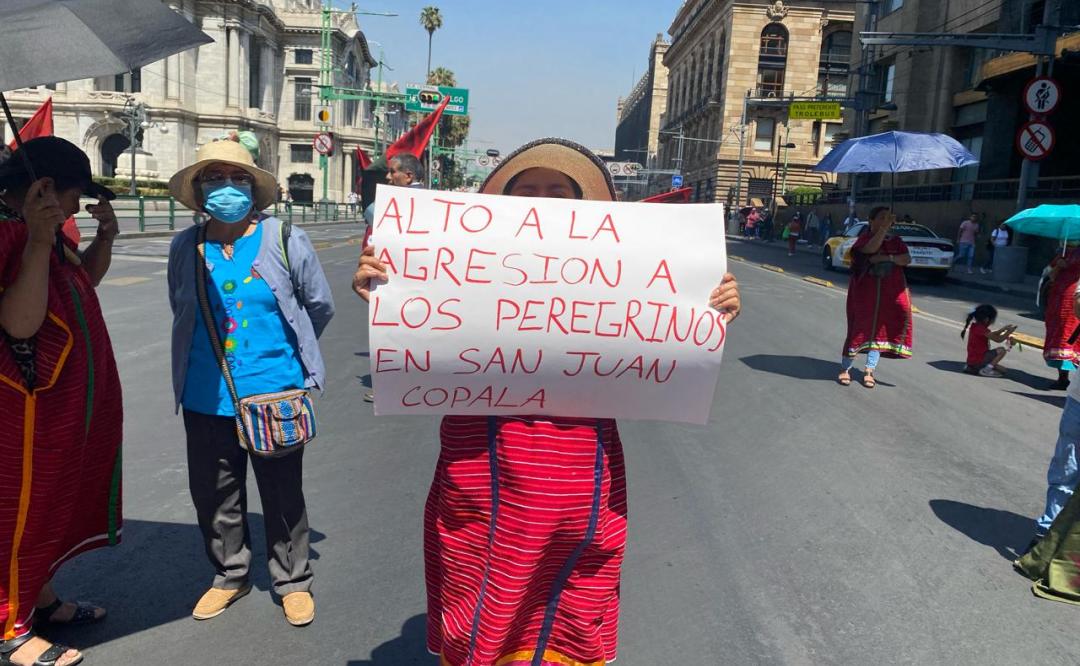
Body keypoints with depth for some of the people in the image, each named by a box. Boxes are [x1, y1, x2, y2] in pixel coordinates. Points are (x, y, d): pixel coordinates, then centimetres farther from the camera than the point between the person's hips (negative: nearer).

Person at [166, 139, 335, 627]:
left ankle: (292, 581, 30)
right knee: (213, 496, 16)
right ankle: (229, 575, 39)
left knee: (283, 496, 10)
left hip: (274, 394, -3)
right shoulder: (185, 247, 0)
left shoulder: (286, 241, -7)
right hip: (206, 399, 3)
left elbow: (320, 306, 5)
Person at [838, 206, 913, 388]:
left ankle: (869, 371, 11)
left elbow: (907, 259, -3)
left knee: (879, 330, 4)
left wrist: (887, 258, -17)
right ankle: (845, 369, 8)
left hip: (890, 294, 4)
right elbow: (871, 248, -26)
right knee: (859, 328, -3)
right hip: (864, 292, -4)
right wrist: (884, 227, -29)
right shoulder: (865, 237, -2)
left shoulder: (895, 241, 10)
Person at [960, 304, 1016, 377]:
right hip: (978, 360, -10)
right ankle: (986, 370, -12)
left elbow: (992, 335, 26)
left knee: (1001, 369, 18)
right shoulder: (981, 329, -20)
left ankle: (971, 368, 13)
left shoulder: (976, 327, 9)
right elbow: (998, 339, -19)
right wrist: (1009, 331, -3)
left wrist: (1004, 328, 19)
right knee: (1002, 350, -16)